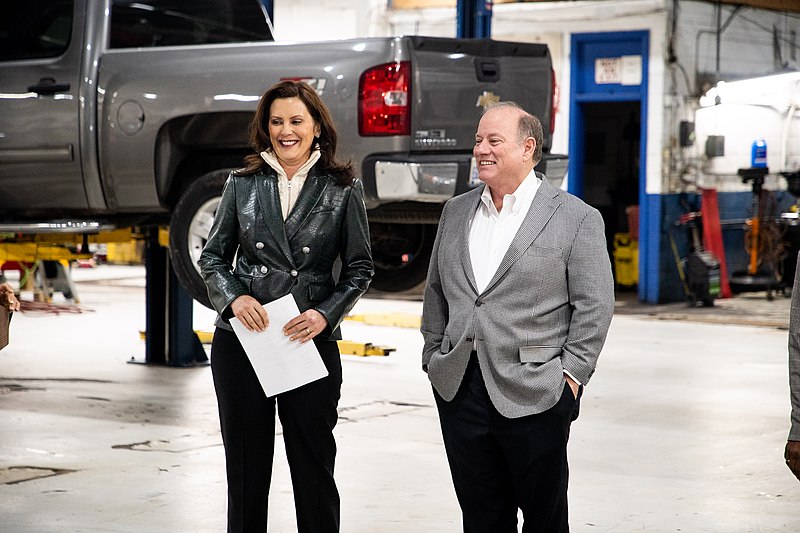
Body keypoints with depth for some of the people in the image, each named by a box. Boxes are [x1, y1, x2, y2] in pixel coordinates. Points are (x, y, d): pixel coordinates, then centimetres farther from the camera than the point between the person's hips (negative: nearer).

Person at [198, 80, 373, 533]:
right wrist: (233, 296, -8)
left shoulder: (343, 188, 2)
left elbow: (360, 267, 4)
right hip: (240, 341, 2)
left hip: (312, 341, -2)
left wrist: (326, 314, -11)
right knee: (246, 464, 9)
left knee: (314, 465, 3)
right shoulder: (243, 184, 7)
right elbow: (213, 255, 11)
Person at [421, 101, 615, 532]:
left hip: (533, 396, -4)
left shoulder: (576, 218, -4)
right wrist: (433, 358, 11)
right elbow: (435, 292, 18)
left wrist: (571, 374, -10)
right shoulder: (456, 211, 13)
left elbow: (594, 305, -5)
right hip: (459, 391, 5)